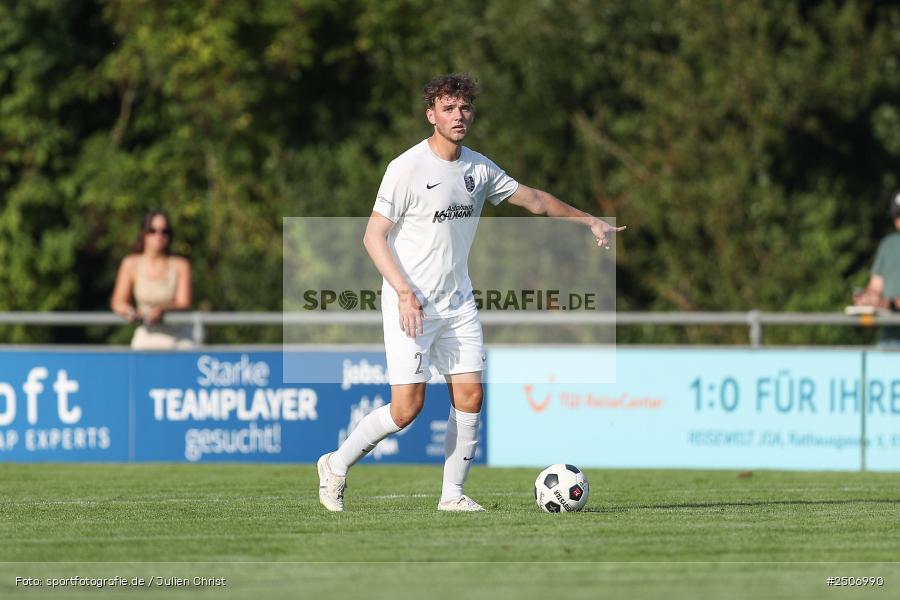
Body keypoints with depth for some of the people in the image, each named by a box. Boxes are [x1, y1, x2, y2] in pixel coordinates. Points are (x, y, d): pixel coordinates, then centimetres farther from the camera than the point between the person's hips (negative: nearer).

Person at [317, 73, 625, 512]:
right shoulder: (407, 168, -12)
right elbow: (374, 236, -13)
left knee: (469, 395, -2)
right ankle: (336, 465, 9)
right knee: (406, 408, -10)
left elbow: (533, 199, 21)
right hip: (410, 304, -6)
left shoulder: (478, 168, 7)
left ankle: (452, 493, 9)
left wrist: (589, 221, 21)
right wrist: (405, 292, -22)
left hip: (458, 303, 6)